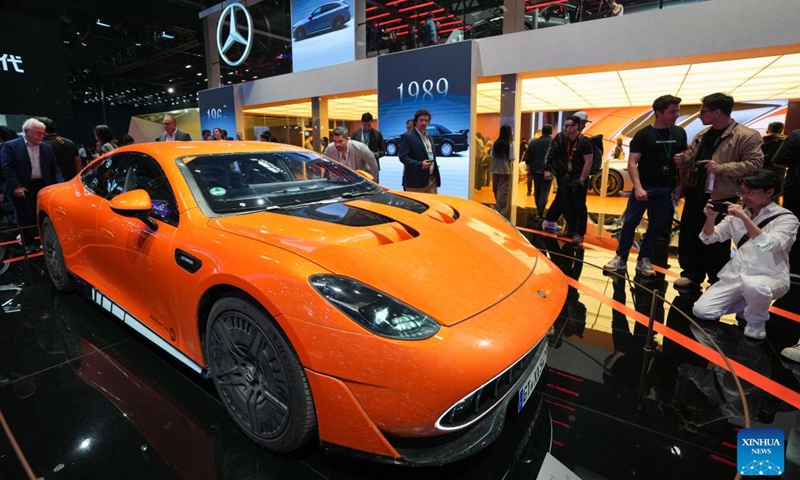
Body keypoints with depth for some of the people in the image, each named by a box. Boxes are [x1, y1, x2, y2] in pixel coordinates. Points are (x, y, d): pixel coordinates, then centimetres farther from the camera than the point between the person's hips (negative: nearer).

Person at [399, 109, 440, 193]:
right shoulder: (408, 137, -5)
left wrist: (436, 176, 17)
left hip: (432, 180, 7)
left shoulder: (429, 138, 19)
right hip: (415, 181, -7)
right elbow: (403, 157, -13)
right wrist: (420, 164, -22)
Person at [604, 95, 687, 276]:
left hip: (667, 189, 4)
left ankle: (644, 260, 18)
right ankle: (620, 258, 6)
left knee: (656, 226, 7)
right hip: (644, 187, -3)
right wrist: (638, 187, -22)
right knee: (629, 223, -4)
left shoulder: (680, 133, 7)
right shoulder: (643, 135, -5)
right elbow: (632, 163, -11)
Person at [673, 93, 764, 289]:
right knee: (689, 237, 12)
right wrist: (683, 159, 0)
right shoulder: (701, 135, 13)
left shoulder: (746, 136, -10)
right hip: (694, 195, 7)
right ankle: (692, 274, 26)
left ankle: (717, 281, 19)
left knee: (716, 242, 4)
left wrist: (722, 168, -24)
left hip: (720, 198, -7)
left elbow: (755, 163, -15)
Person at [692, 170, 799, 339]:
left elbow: (770, 246, -26)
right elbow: (708, 238, 6)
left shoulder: (786, 218, -7)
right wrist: (711, 217, -13)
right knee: (701, 311, -11)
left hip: (770, 278, -4)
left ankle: (756, 320, -7)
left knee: (754, 286, -41)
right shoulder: (738, 214, 7)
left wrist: (744, 217, -31)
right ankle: (746, 303, 17)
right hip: (736, 275, 5)